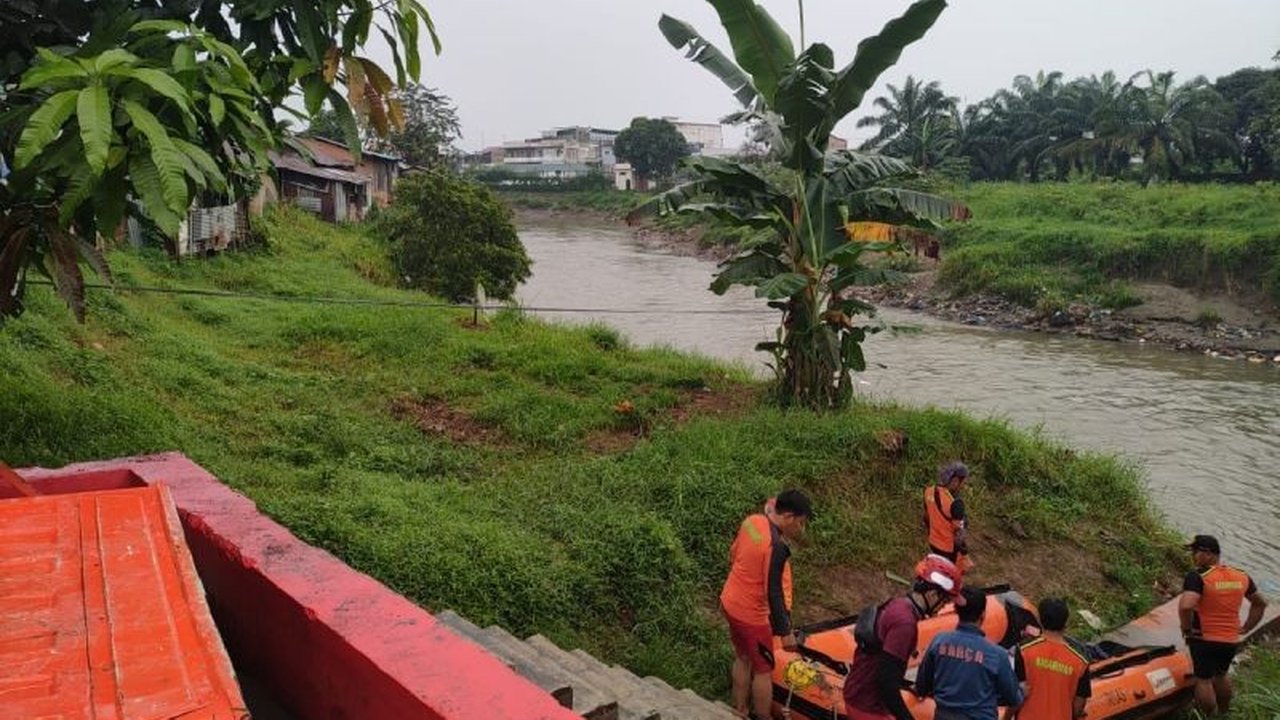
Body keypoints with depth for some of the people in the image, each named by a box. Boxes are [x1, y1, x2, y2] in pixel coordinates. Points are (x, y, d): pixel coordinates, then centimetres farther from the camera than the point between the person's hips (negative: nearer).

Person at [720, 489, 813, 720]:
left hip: (731, 603, 8)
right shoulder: (776, 547, -29)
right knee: (763, 670, 12)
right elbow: (774, 593, -24)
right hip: (751, 615, -8)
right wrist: (785, 631, -15)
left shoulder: (751, 521, -6)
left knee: (743, 659, 24)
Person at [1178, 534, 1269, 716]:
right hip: (1231, 640, 7)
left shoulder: (1197, 577, -20)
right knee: (1221, 675, 26)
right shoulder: (1242, 576, 2)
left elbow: (1185, 606, -32)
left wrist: (1186, 628, -15)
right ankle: (1224, 713, 40)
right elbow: (1260, 603, 16)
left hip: (1204, 639, -7)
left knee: (1203, 680, 6)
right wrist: (1246, 628, 19)